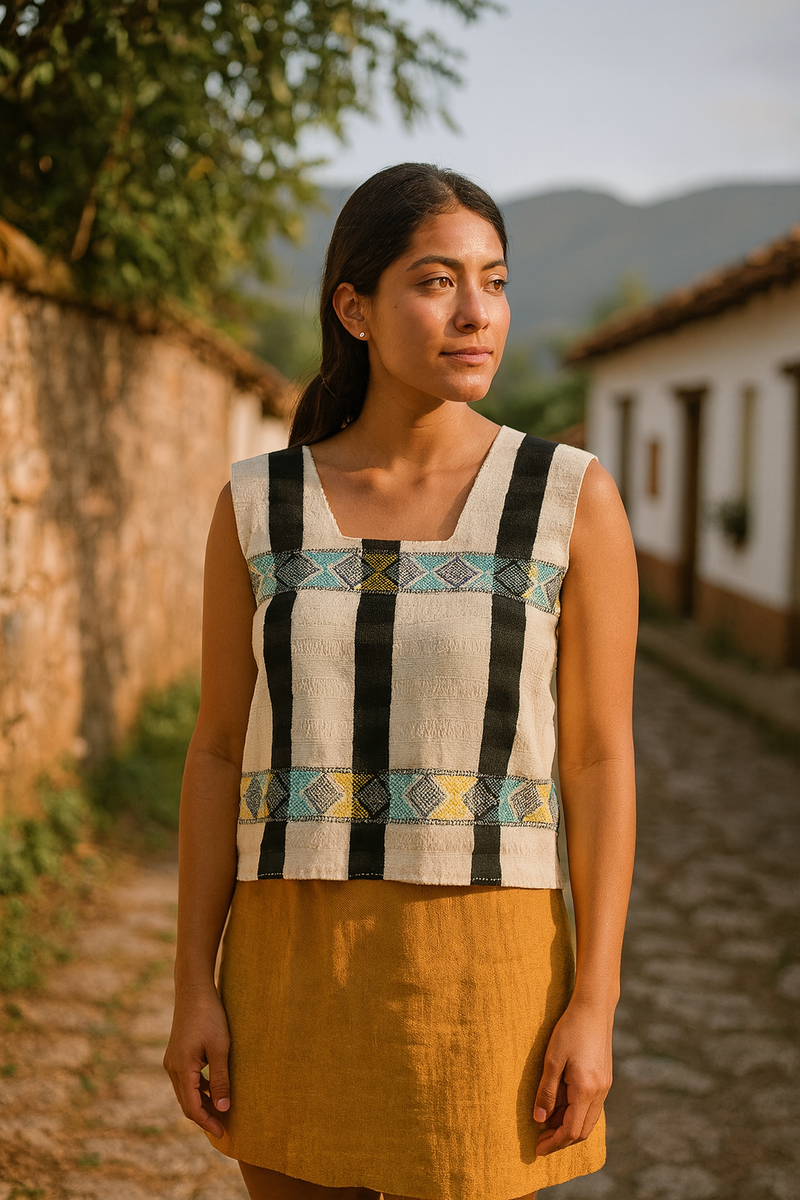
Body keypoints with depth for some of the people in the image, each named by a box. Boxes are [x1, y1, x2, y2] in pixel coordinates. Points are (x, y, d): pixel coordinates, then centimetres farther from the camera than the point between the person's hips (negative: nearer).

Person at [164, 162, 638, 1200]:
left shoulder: (572, 499, -4)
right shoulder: (259, 505, 2)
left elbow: (601, 759, -4)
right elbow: (221, 752, 4)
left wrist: (594, 1004, -9)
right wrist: (193, 989, 0)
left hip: (479, 965, -2)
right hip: (297, 964, 2)